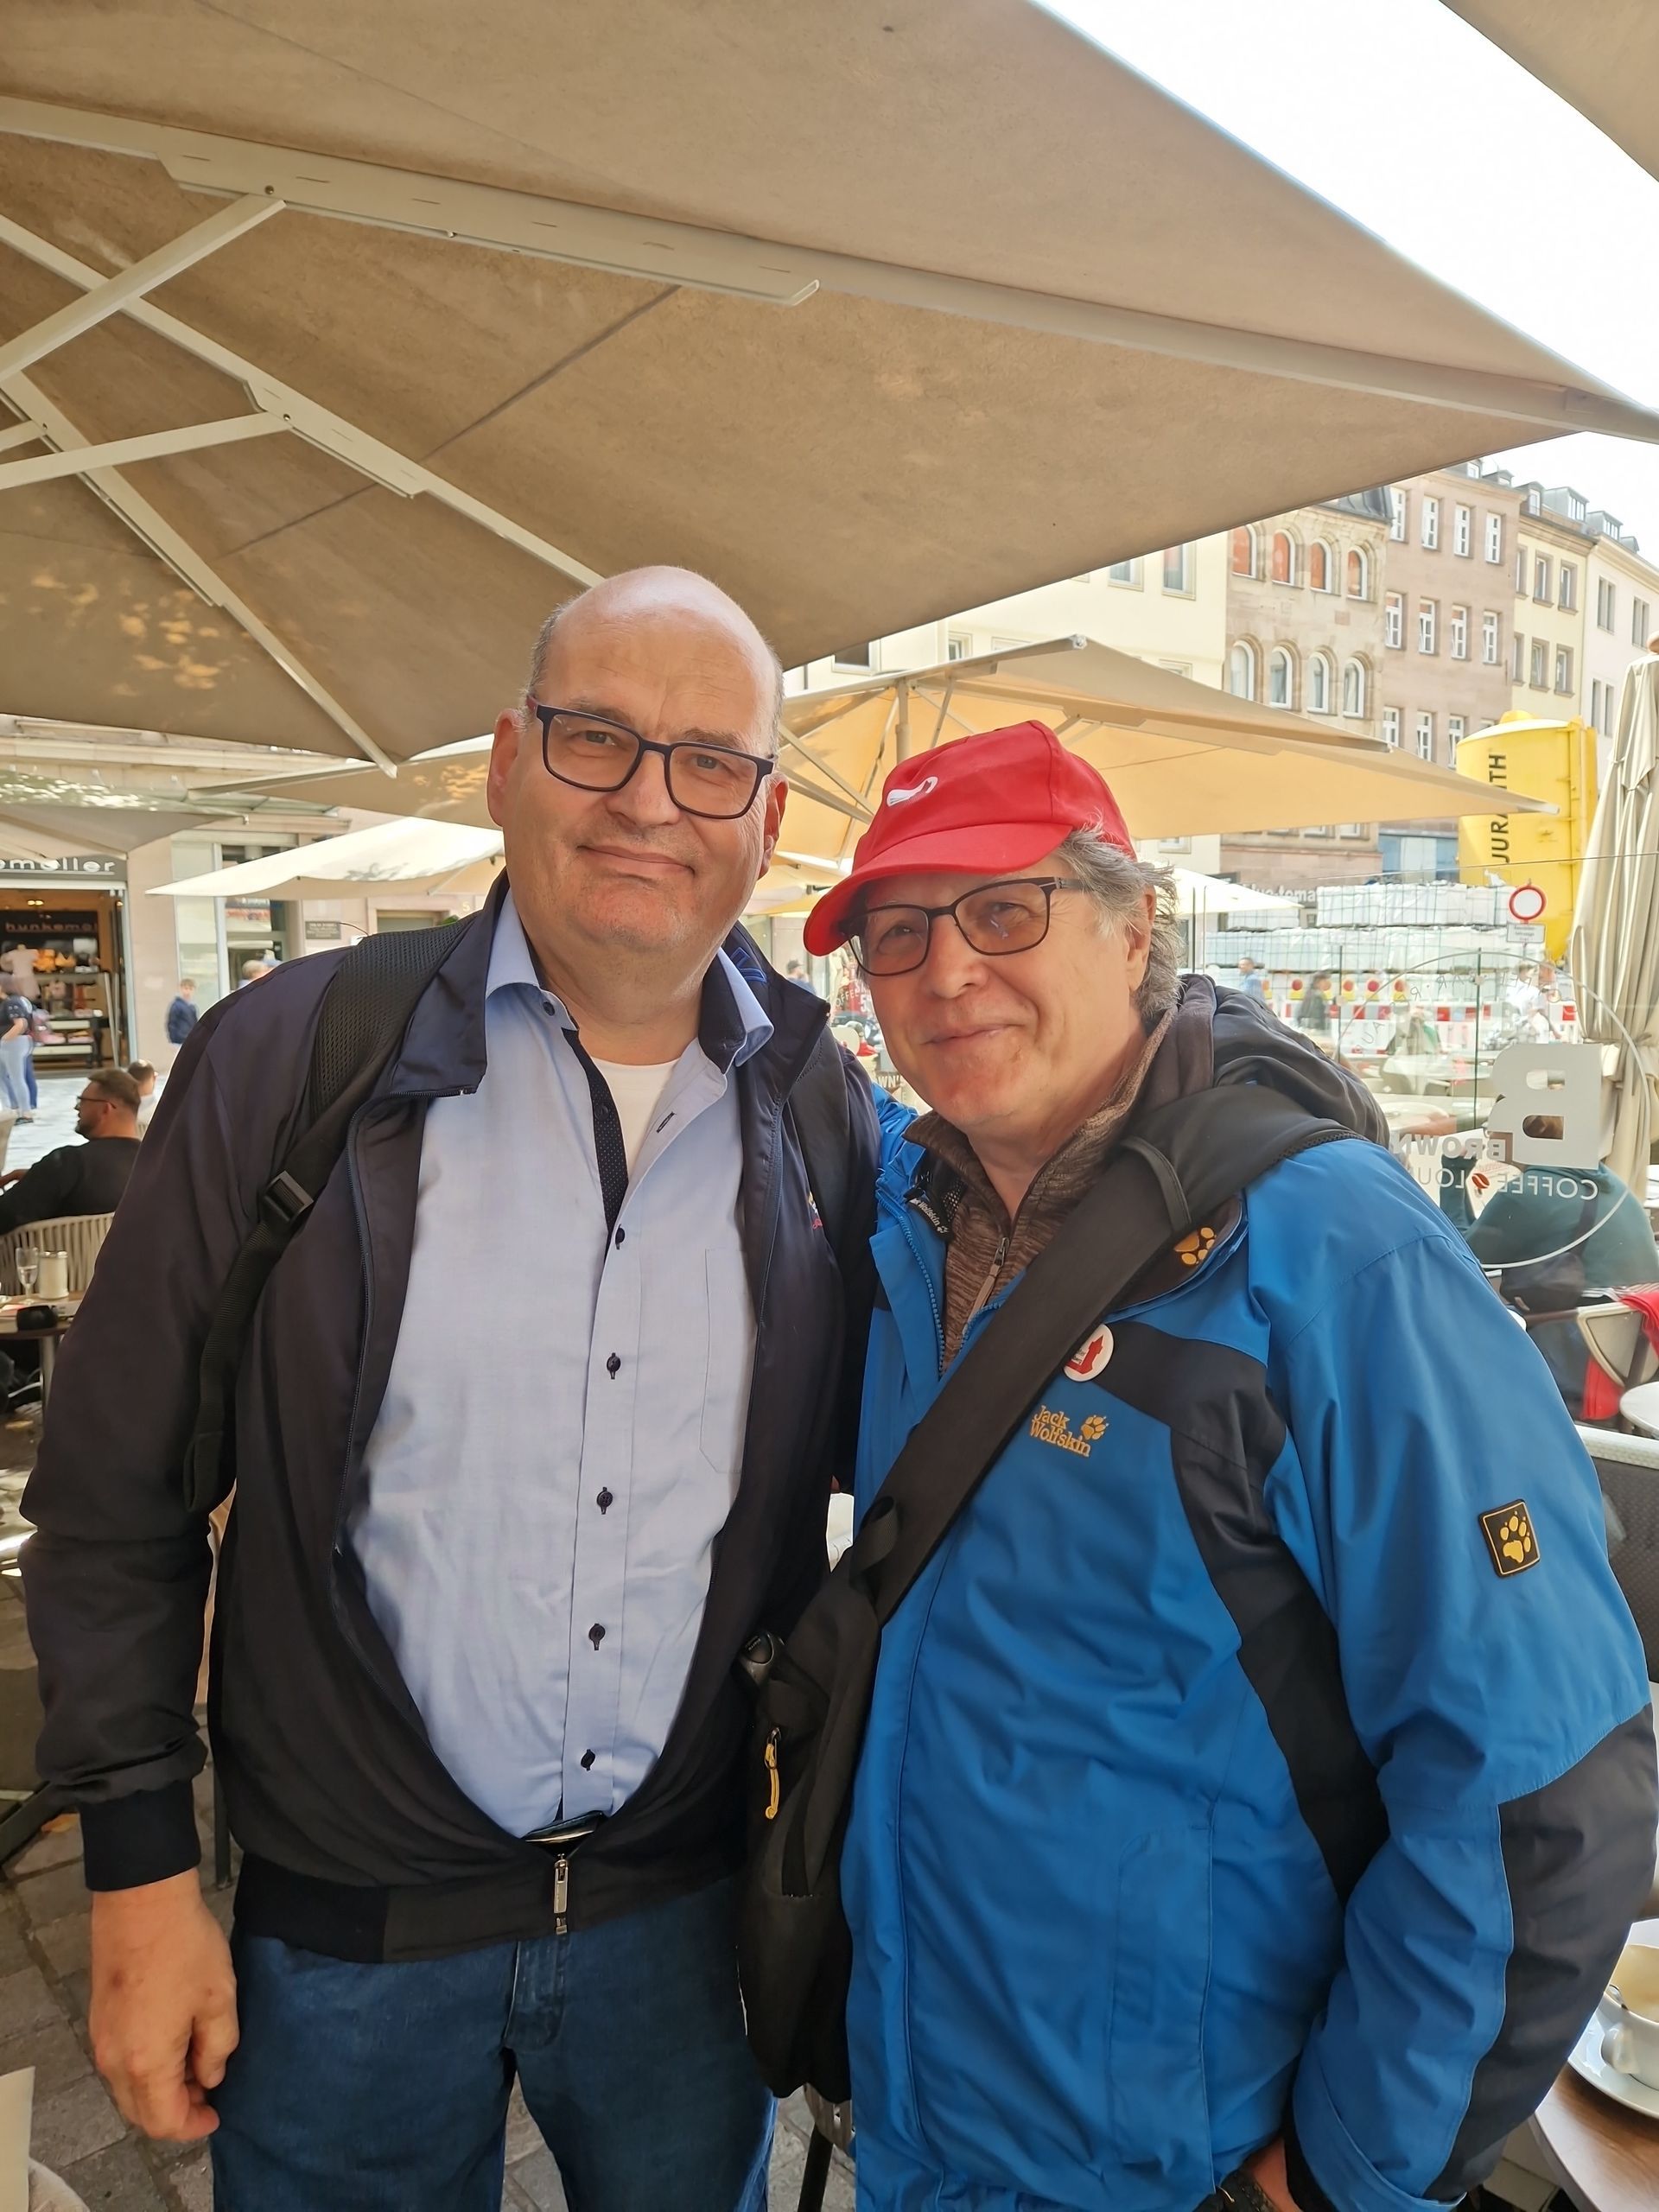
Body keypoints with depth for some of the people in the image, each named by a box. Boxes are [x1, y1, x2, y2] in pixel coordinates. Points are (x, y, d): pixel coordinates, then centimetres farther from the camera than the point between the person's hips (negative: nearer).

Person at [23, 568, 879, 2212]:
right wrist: (140, 1865, -4)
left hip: (689, 1903, 2)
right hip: (348, 1914, -1)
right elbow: (117, 1487, -6)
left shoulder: (826, 1118, -4)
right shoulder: (289, 1060, -11)